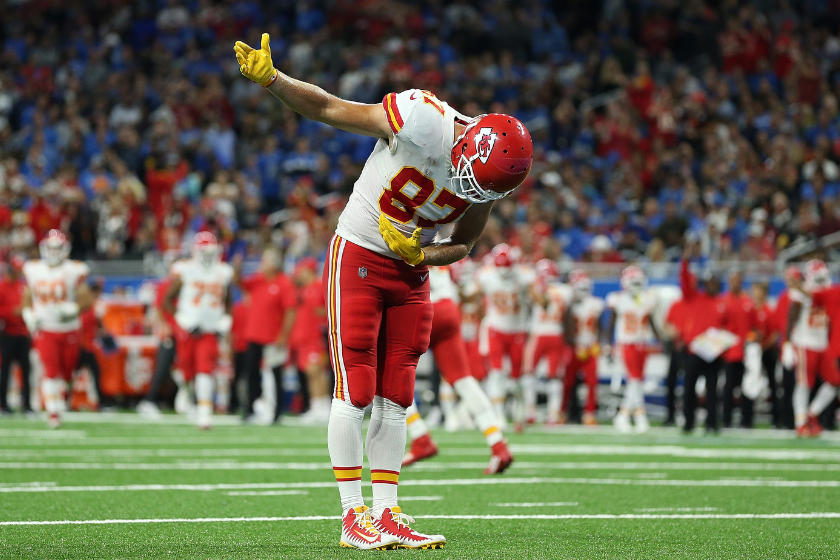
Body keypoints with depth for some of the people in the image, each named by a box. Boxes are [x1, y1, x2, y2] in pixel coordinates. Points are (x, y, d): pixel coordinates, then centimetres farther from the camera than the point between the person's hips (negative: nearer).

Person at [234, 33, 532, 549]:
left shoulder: (488, 180, -8)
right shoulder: (420, 120, -25)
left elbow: (463, 245, 6)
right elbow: (327, 108, -18)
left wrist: (418, 253, -14)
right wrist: (270, 78, -31)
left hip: (411, 271, 5)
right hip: (359, 259, -5)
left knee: (395, 398, 5)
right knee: (355, 392, -7)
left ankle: (387, 513, 9)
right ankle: (354, 516, -3)